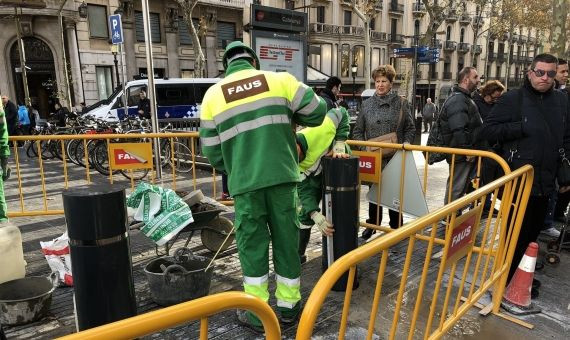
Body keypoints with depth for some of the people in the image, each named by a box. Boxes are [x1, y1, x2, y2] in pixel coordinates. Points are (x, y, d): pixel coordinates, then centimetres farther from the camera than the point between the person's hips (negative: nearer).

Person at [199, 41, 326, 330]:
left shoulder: (213, 94, 8)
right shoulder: (279, 79, 6)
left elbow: (212, 151, 8)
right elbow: (317, 111, 9)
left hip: (244, 181, 0)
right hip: (282, 176, 1)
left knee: (252, 244, 12)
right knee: (286, 240, 13)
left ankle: (257, 313, 21)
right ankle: (288, 305, 28)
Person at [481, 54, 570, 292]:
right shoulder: (512, 99, -4)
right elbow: (487, 130, -9)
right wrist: (522, 127, -17)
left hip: (545, 182, 5)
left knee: (533, 233, 14)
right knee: (516, 235, 1)